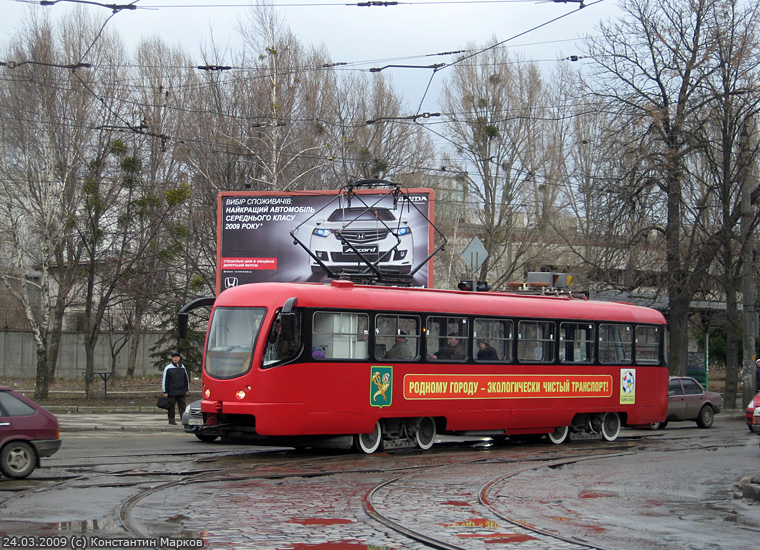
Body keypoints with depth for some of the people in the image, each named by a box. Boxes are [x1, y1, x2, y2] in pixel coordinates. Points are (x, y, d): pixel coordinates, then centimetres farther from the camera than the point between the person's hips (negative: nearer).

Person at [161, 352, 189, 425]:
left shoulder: (182, 368, 12)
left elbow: (187, 379, 19)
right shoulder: (168, 368, -1)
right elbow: (164, 380, -2)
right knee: (171, 406, 1)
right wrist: (165, 392, -6)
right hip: (171, 391, -3)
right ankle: (171, 420, 7)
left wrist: (187, 389, 14)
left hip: (181, 392, 3)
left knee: (182, 406, 2)